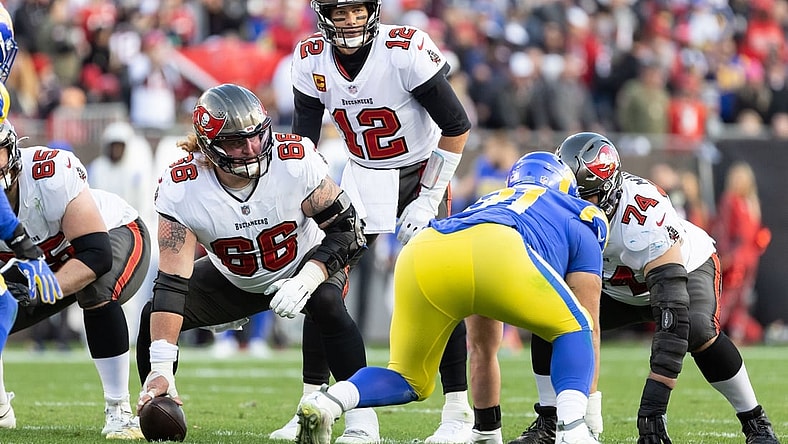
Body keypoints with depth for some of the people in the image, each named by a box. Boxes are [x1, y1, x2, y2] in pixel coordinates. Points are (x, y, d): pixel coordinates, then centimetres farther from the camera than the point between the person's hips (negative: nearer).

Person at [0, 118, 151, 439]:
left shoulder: (50, 175, -39)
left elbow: (98, 255, -41)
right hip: (48, 264, 5)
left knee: (97, 292, -36)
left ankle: (118, 411, -24)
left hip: (116, 235, -5)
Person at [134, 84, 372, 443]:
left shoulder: (295, 161, -31)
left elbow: (346, 229, -21)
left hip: (305, 263, -2)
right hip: (233, 279, 2)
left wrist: (305, 281, -38)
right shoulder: (181, 188, -29)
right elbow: (171, 282, -32)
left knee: (328, 304, -33)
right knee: (154, 315, -16)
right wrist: (161, 368, -40)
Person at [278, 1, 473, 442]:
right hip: (363, 175, 4)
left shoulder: (405, 50, -26)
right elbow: (303, 142, 0)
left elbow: (457, 127, -17)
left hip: (420, 171, -4)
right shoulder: (311, 61, -11)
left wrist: (428, 200, -16)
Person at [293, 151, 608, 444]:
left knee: (410, 381, 24)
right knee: (573, 329, 23)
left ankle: (324, 403, -5)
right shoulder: (579, 219, 36)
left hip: (420, 254, 4)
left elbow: (482, 349, 52)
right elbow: (588, 326, 32)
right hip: (495, 254, -4)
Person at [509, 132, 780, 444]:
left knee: (696, 330, -35)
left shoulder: (643, 216, -43)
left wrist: (653, 400, -51)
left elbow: (671, 307, -47)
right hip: (618, 287, 5)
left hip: (687, 268, -5)